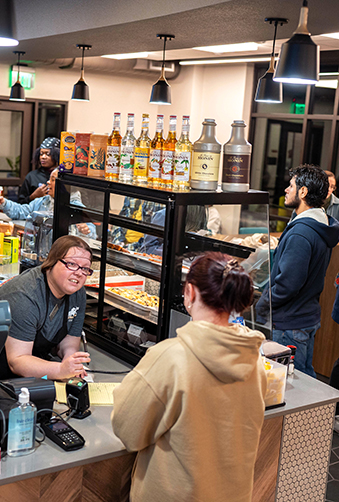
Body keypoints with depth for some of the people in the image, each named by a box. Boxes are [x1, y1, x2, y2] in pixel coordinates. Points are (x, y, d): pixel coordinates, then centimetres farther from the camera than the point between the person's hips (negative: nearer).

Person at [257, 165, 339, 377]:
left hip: (289, 325, -10)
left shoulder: (300, 234, -24)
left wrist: (261, 306, -9)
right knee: (305, 376, 20)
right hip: (310, 316, 10)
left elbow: (287, 283, -26)